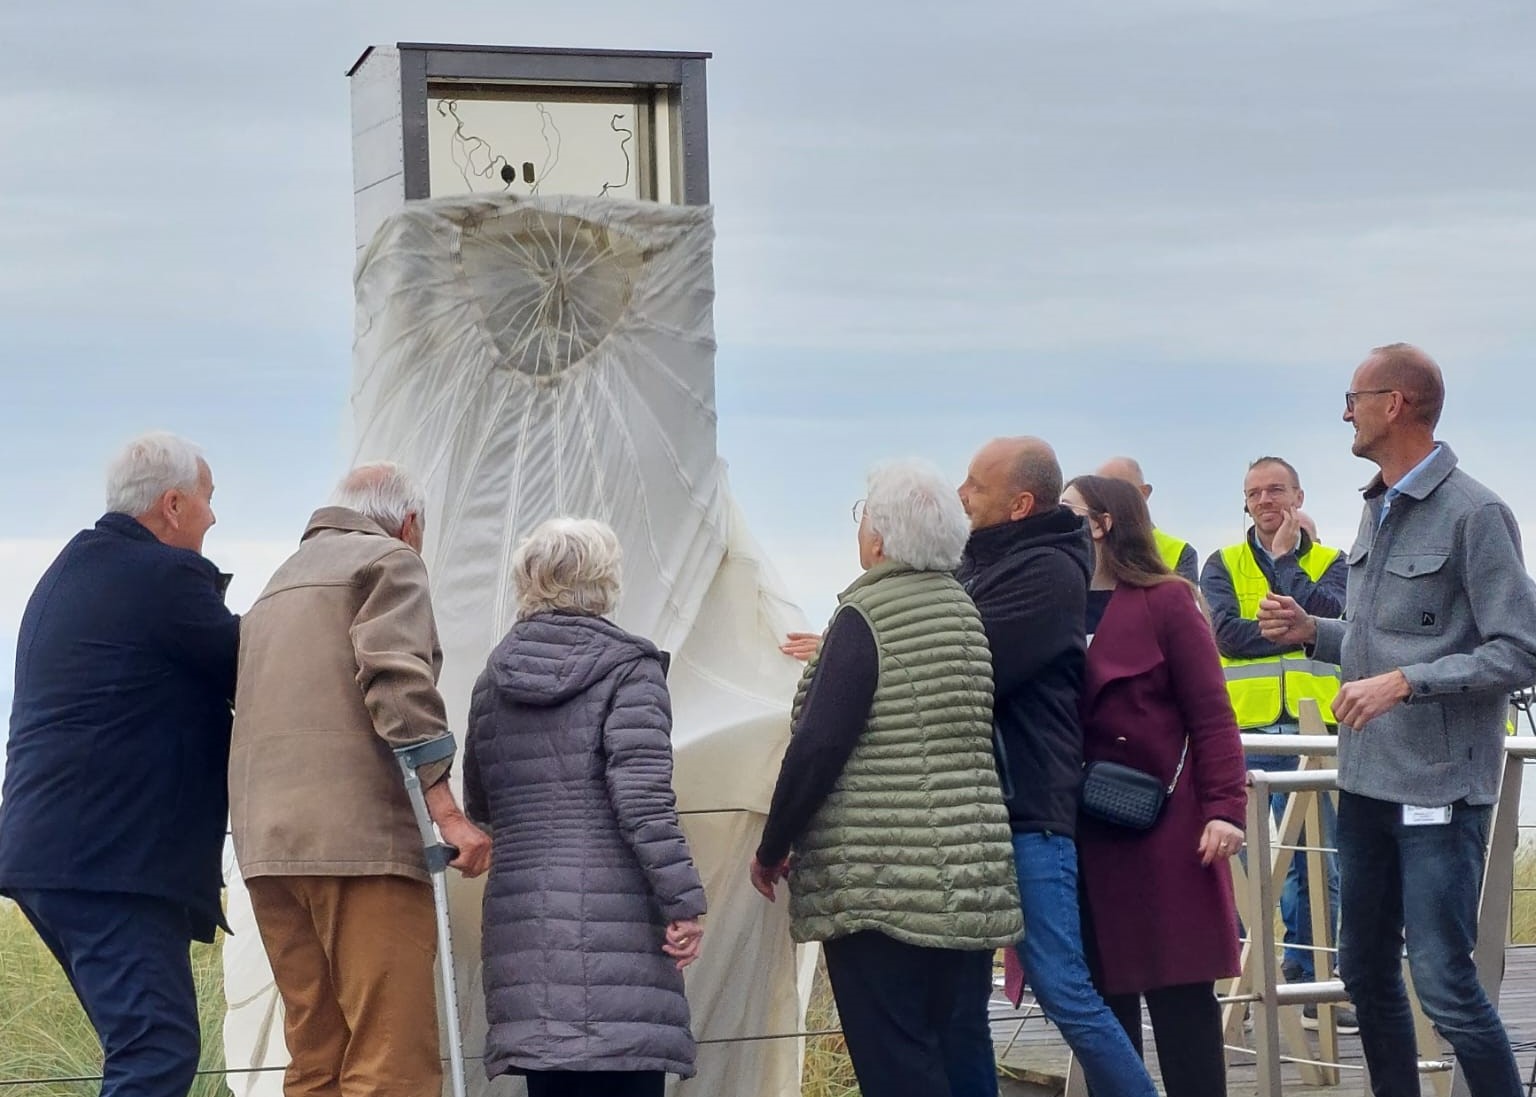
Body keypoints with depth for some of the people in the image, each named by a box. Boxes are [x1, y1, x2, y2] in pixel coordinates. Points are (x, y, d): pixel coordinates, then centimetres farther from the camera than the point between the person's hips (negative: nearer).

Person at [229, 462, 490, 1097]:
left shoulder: (280, 584, 28)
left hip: (268, 845, 8)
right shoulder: (390, 561, 3)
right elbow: (399, 683, -12)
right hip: (359, 837, -8)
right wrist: (447, 810, -15)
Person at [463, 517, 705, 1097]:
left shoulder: (494, 678, 14)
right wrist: (684, 900, -10)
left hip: (522, 917, 5)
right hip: (615, 915, -5)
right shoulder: (629, 668, -2)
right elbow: (642, 797, -12)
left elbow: (477, 803, 20)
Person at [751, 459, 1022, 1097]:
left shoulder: (866, 617, -10)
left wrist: (772, 849, -3)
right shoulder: (967, 611, 12)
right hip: (971, 879, 8)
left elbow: (818, 747, -14)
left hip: (878, 887, -7)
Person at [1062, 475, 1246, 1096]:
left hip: (1163, 829, -4)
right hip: (1080, 836, 4)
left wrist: (1225, 808, -15)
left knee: (1179, 994, -1)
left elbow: (1210, 713, -7)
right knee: (1103, 997, 7)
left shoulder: (1164, 601, -3)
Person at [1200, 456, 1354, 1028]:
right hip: (1242, 733, -1)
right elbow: (1228, 633, -7)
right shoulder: (1224, 565, 11)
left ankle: (1307, 983, 9)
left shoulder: (1329, 562, 12)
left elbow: (1329, 615, -10)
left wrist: (1285, 556, -6)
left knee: (1316, 866, 2)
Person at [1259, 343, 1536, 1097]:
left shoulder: (1473, 514, -12)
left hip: (1438, 786, -8)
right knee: (1366, 973, 13)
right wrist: (1313, 632, 5)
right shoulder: (1377, 510, 13)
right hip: (1366, 779, 9)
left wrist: (1405, 683, -22)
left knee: (1443, 983, -8)